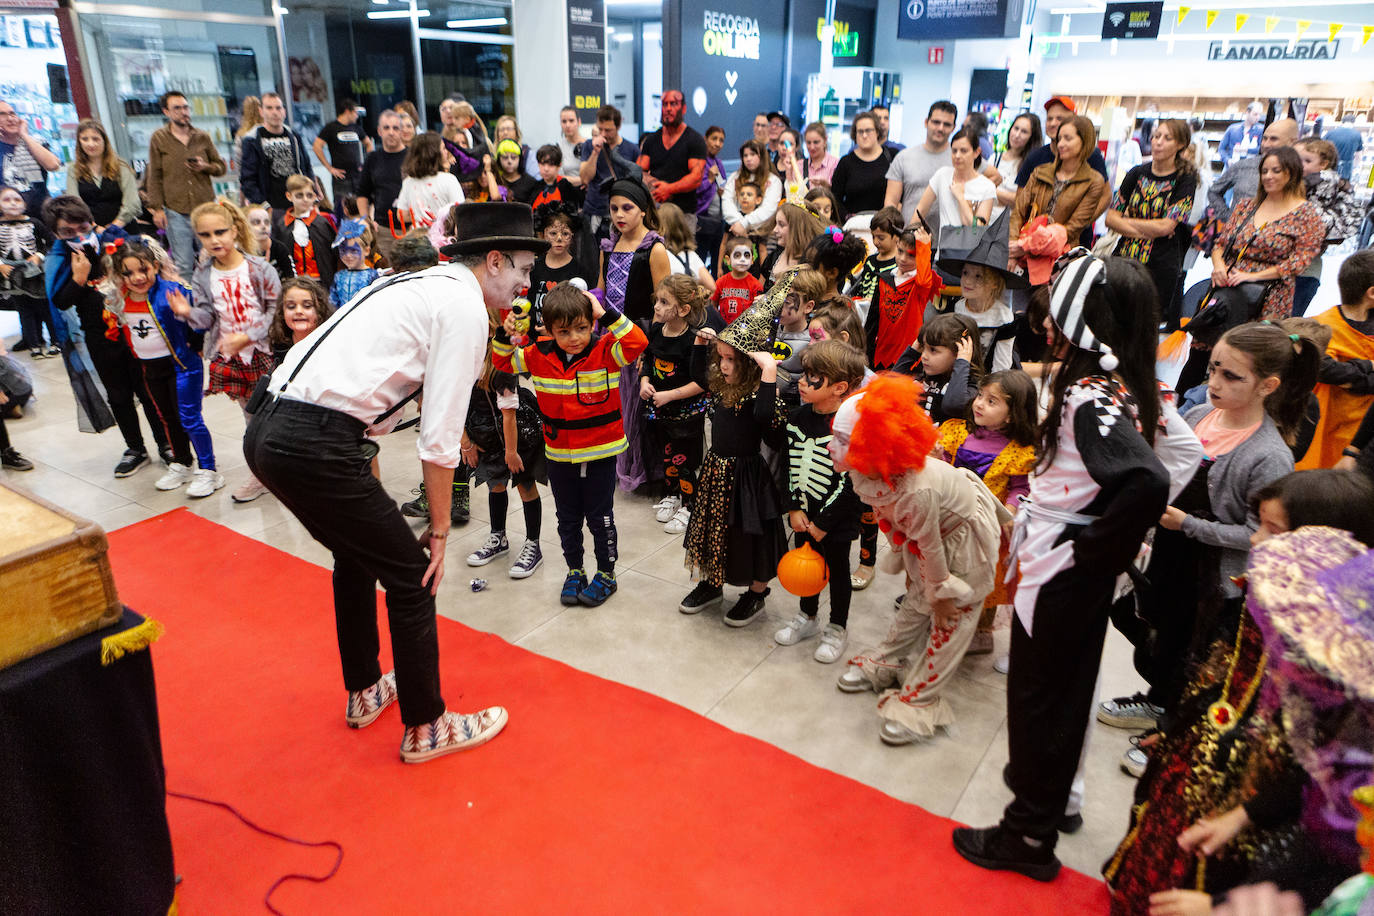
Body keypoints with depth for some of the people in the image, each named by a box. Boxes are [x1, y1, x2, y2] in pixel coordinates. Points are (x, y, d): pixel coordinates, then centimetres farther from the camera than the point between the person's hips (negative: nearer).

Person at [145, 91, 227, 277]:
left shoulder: (202, 137, 10)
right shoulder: (159, 138, 4)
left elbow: (222, 167, 14)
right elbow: (154, 176, 2)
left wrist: (206, 167, -8)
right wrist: (157, 208, -4)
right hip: (176, 211, -2)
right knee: (183, 266, -1)